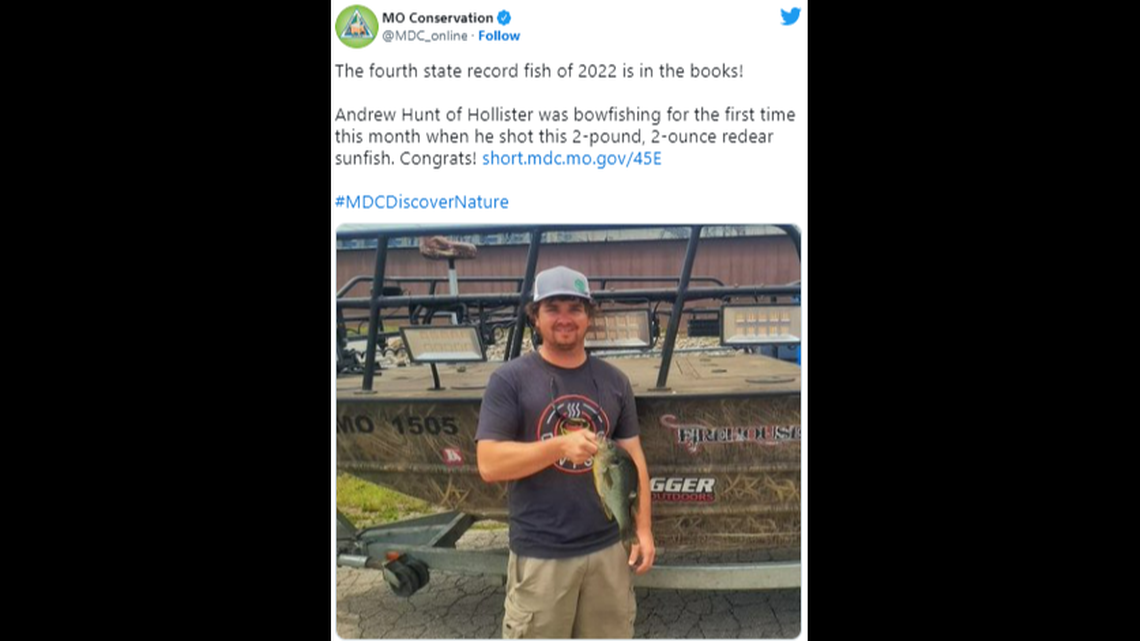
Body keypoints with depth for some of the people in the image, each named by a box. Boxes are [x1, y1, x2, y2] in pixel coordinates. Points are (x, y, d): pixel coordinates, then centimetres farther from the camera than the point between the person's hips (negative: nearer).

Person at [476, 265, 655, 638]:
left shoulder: (614, 381, 6)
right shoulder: (510, 380, -7)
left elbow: (633, 458, 10)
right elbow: (489, 464, -14)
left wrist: (643, 528, 4)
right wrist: (560, 445, -25)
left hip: (607, 548, 4)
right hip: (540, 554, -4)